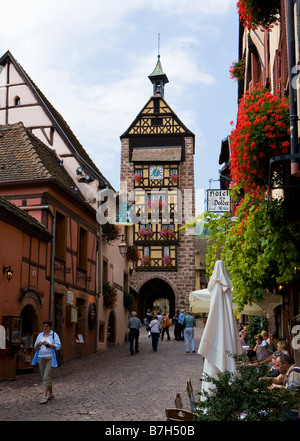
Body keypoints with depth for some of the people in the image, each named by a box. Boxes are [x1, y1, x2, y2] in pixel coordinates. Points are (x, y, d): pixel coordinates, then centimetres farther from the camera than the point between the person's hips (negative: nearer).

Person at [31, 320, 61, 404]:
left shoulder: (54, 335, -1)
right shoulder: (40, 335, 11)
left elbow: (58, 346, -8)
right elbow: (35, 348, 11)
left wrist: (49, 344, -20)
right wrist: (38, 345, -12)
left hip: (50, 358, -5)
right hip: (41, 358, 5)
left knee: (47, 377, -11)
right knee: (44, 377, 10)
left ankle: (45, 396, -10)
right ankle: (51, 393, 25)